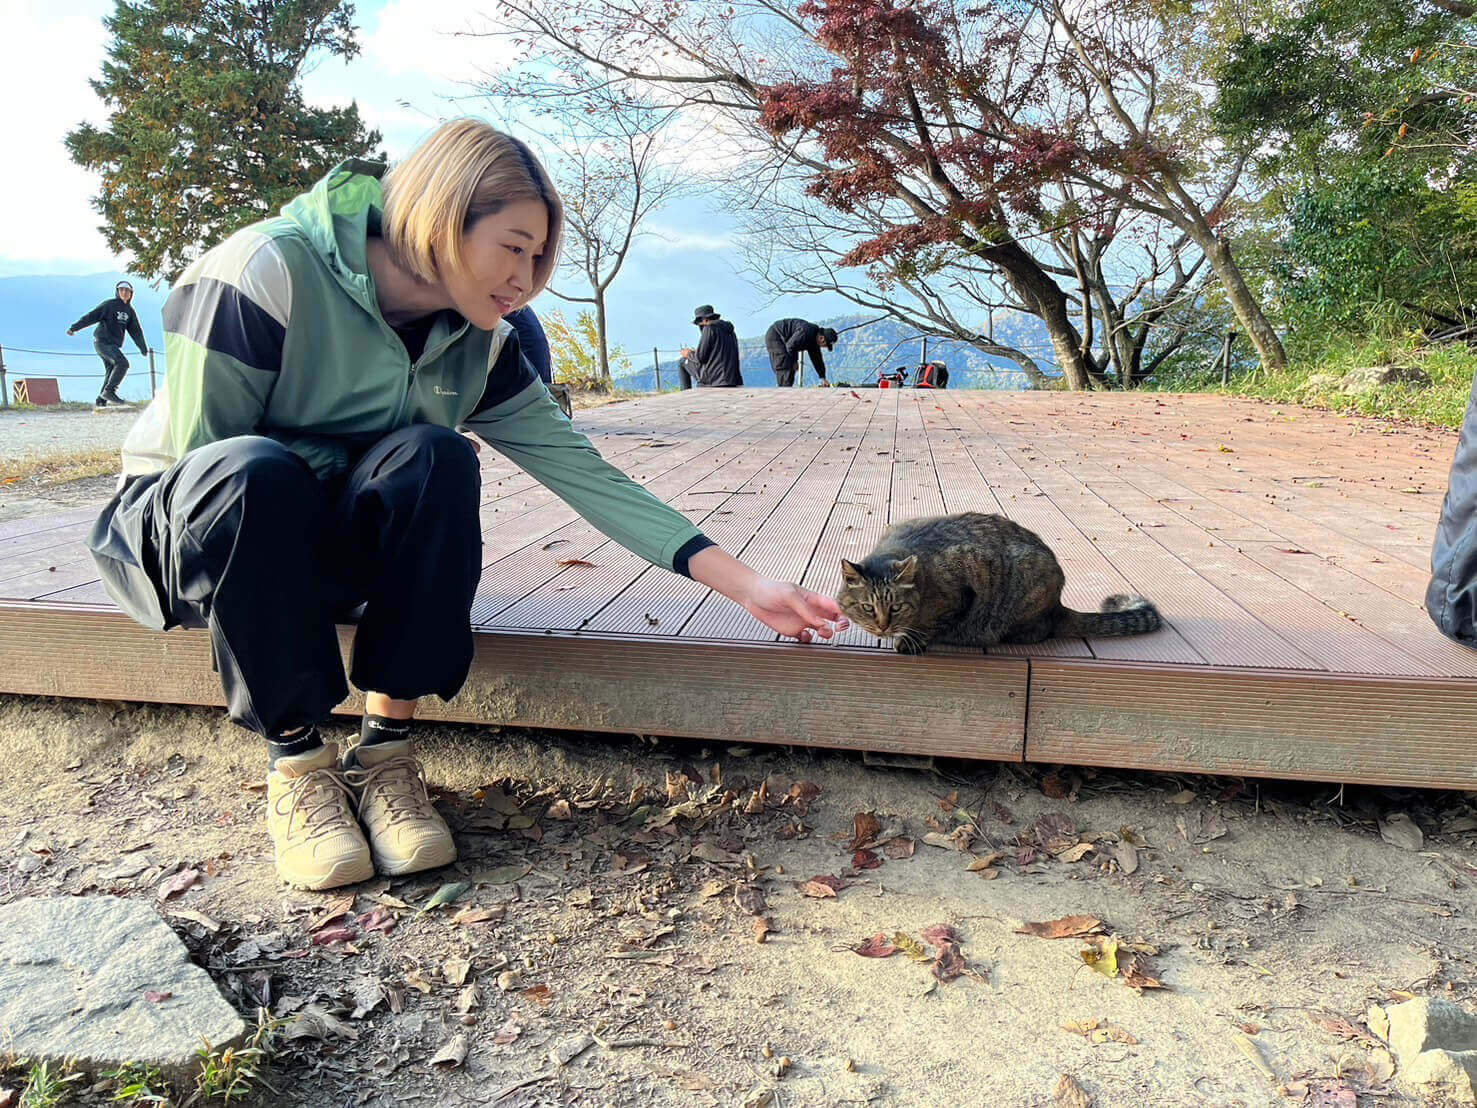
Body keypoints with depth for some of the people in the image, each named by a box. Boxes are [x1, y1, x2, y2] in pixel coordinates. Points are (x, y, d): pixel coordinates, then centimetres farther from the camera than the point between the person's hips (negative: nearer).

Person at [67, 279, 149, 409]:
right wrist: (74, 328, -12)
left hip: (114, 345, 7)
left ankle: (100, 403, 2)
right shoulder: (109, 304, -3)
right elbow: (91, 317, -7)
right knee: (122, 363, -24)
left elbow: (136, 331, 16)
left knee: (111, 372, 1)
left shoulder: (130, 311, 16)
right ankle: (109, 391, -22)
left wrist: (143, 348, 10)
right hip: (102, 341, -7)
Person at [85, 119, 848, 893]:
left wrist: (742, 583, -17)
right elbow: (202, 460, -21)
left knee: (436, 458, -29)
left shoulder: (473, 345, -7)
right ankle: (296, 760, -19)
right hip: (189, 531, -3)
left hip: (331, 548, 4)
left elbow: (582, 471, -11)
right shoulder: (268, 273, -22)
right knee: (255, 474, -39)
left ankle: (387, 750, -19)